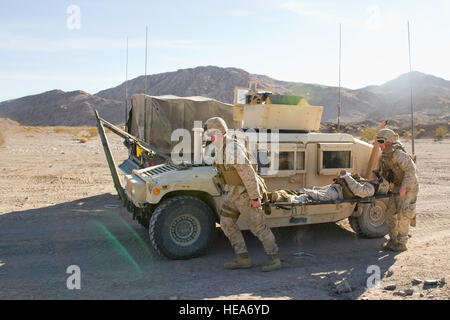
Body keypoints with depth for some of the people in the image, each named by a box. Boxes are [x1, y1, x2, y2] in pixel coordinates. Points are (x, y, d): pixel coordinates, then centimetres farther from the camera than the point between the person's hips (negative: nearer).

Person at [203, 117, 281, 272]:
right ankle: (243, 259, 17)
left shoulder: (233, 149, -25)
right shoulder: (221, 147, 7)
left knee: (257, 226, -1)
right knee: (227, 222, 9)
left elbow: (248, 173, -27)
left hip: (246, 191, -10)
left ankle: (274, 259, 15)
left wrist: (255, 197, -24)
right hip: (233, 191, 10)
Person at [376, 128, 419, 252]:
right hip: (396, 189, 9)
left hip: (408, 188, -9)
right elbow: (384, 172, 17)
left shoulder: (398, 154, -23)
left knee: (402, 216, -6)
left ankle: (402, 243, 3)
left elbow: (411, 170, -27)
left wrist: (403, 187, -28)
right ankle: (393, 240, 18)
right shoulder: (384, 156, 5)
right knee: (390, 214, 8)